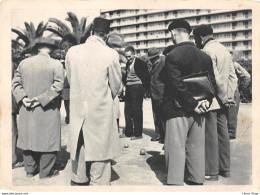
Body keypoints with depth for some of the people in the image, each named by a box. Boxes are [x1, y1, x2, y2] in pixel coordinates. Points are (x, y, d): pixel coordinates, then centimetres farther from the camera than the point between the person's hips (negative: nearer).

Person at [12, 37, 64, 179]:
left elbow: (15, 83, 3)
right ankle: (45, 172, 17)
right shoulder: (56, 64, -8)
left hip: (27, 111, 5)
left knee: (29, 138, 16)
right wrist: (41, 99, -15)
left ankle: (30, 170, 29)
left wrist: (23, 98, -6)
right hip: (48, 112, -4)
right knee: (47, 140, 7)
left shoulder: (24, 63, 6)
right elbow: (57, 86, -17)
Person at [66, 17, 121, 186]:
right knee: (99, 154, 8)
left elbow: (71, 81, 10)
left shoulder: (72, 52, -1)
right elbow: (116, 86, 0)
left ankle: (78, 182, 35)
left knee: (79, 153, 18)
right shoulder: (111, 54, -11)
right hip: (101, 112, -4)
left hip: (77, 113, 4)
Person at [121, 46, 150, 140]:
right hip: (128, 89, 8)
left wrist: (144, 88, -9)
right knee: (127, 111, 10)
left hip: (137, 89, -8)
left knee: (136, 111, -3)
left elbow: (147, 77, -9)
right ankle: (128, 132, 21)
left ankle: (138, 134, 6)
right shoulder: (128, 63, 13)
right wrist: (125, 83, 11)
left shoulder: (140, 63, -9)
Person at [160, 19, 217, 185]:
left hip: (178, 110, -6)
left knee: (176, 148, 3)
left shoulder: (172, 56, -14)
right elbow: (212, 82, 6)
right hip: (199, 112, 6)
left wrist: (193, 105, -11)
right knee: (197, 148, 16)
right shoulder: (205, 56, 6)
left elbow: (178, 85, -19)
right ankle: (197, 180, 28)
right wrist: (206, 101, 0)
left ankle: (175, 182, 11)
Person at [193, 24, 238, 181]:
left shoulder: (207, 51, -12)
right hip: (222, 100, 8)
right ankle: (225, 169, 24)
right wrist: (230, 96, 7)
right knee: (223, 133, 14)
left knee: (210, 135, -1)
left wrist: (224, 97, -12)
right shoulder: (224, 49, 14)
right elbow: (233, 76, 11)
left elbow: (215, 78, -21)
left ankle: (212, 172, 8)